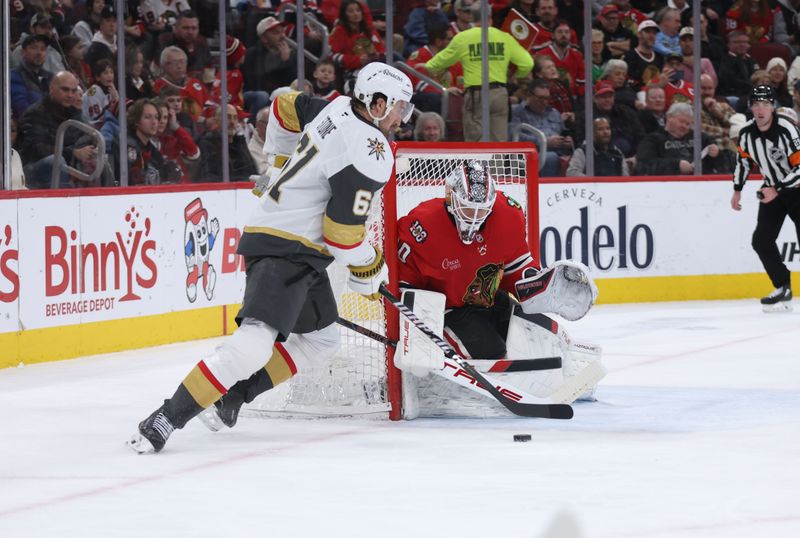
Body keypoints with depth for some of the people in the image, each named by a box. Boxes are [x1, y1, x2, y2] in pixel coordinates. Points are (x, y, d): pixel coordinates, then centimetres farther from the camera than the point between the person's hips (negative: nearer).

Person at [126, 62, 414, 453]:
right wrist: (369, 269, 0)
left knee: (321, 339, 21)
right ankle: (169, 418, -23)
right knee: (255, 343, -23)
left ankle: (230, 396, 17)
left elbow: (285, 106, 26)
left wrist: (281, 158, 42)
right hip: (285, 250, -11)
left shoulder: (338, 109, 7)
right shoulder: (371, 154, -19)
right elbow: (342, 234, -19)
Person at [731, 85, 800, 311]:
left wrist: (777, 190, -28)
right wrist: (737, 190, 15)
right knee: (761, 240, -5)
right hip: (771, 190, 6)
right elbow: (743, 159, 14)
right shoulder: (746, 133, -6)